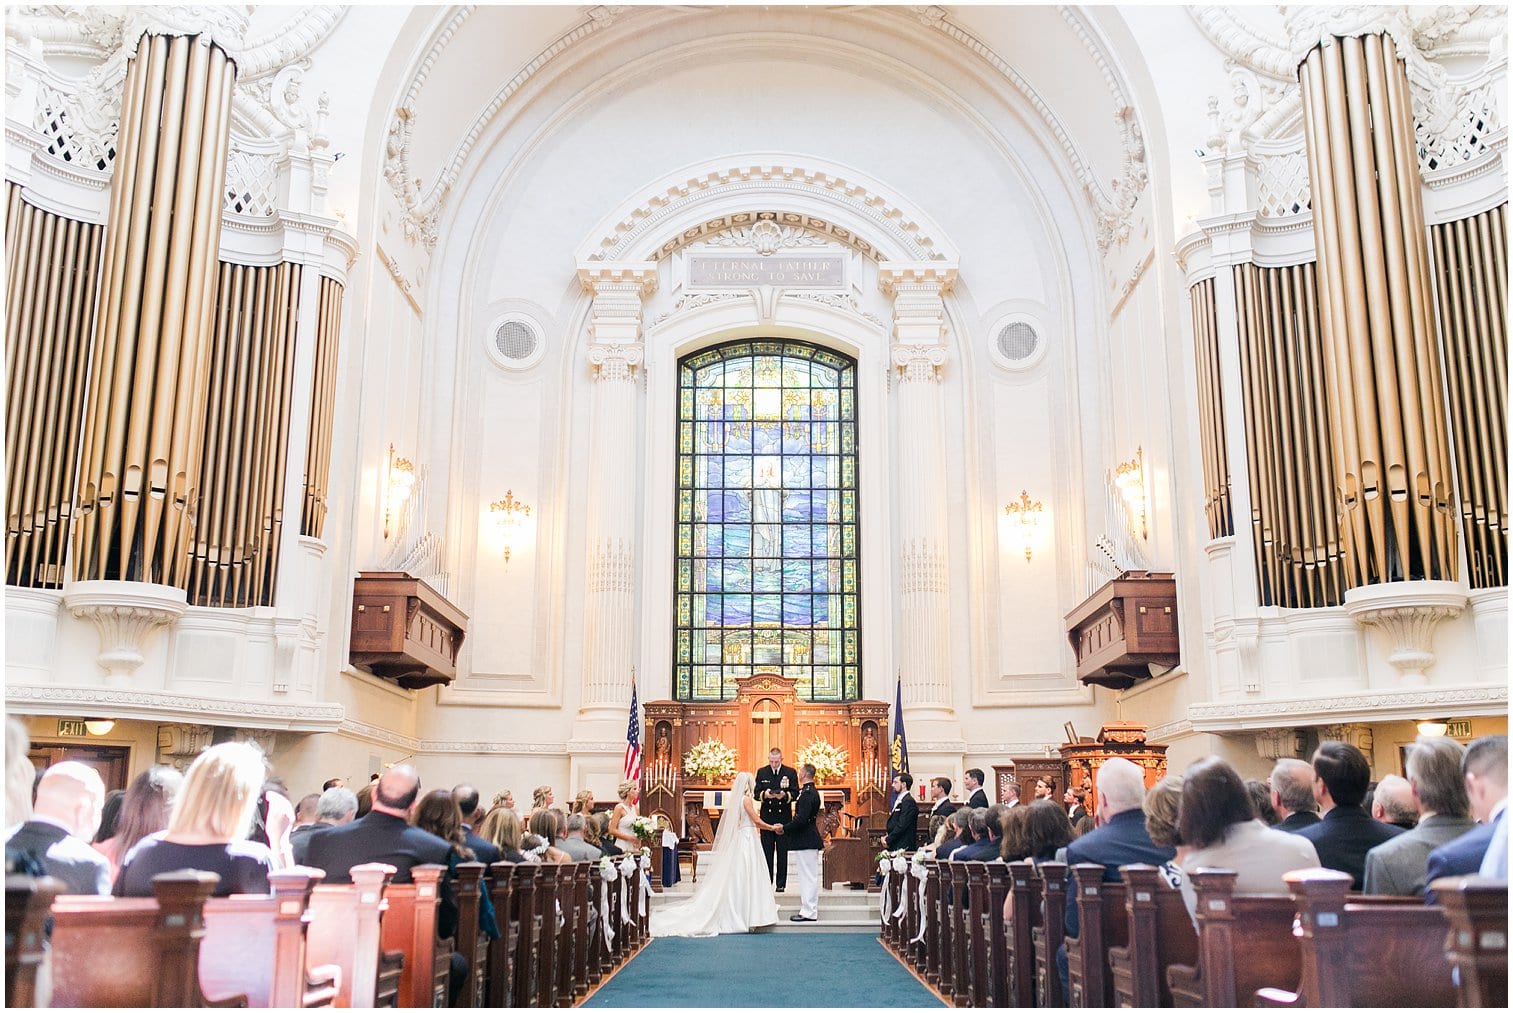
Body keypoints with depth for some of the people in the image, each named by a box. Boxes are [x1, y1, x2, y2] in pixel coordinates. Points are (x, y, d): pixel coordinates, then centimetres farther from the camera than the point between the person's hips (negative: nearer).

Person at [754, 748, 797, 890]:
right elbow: (756, 793, 2)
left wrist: (785, 795, -23)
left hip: (784, 816, -1)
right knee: (766, 851, 4)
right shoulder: (761, 772, 4)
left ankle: (781, 883, 9)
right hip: (767, 816, 1)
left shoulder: (791, 772, 0)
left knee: (782, 852, 3)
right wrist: (764, 794, -20)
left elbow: (795, 793, -3)